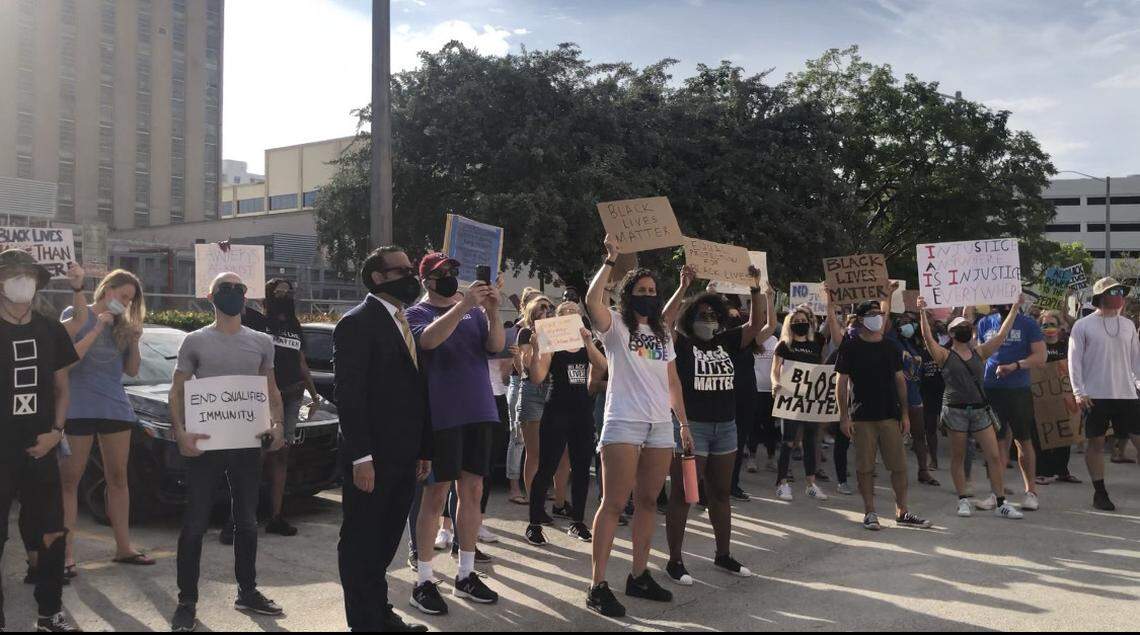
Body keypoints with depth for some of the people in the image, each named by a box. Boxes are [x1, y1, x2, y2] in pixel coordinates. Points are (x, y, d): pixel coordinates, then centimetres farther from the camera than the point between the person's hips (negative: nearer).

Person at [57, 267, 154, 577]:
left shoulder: (122, 325, 12)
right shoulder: (76, 314, -1)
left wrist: (134, 342, -3)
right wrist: (97, 329, -15)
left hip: (116, 408, 5)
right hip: (78, 408, -5)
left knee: (118, 478, 8)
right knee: (69, 480, -3)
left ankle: (123, 547, 14)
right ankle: (67, 554, -1)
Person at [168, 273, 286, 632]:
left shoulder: (261, 343, 8)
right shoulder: (195, 342, 0)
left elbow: (271, 390, 13)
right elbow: (177, 392, 0)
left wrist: (277, 424, -5)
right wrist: (181, 433, -16)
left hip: (247, 443, 3)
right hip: (206, 443, -3)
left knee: (247, 522, 13)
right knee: (195, 524, 1)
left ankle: (247, 593, 27)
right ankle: (187, 603, 11)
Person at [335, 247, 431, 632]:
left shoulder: (407, 323, 15)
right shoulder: (357, 323, -10)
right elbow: (349, 395, -16)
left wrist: (424, 449, 13)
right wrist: (361, 457, -21)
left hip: (404, 456, 8)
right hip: (371, 457, -8)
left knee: (385, 541, 17)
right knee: (361, 543, 6)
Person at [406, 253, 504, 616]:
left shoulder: (475, 311, 11)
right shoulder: (417, 314, 0)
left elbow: (497, 345, -2)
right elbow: (429, 339, -22)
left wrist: (491, 310, -19)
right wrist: (463, 304, -31)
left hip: (479, 412, 4)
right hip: (440, 416, -4)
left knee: (472, 491, 8)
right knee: (435, 495, -2)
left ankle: (466, 574, 19)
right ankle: (424, 581, 7)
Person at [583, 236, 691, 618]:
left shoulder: (663, 334, 18)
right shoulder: (616, 326, 0)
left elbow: (673, 382, 19)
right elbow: (592, 302, -22)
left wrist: (684, 423, 15)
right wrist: (611, 259, -19)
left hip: (660, 427, 6)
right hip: (623, 425, -6)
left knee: (648, 502, 9)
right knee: (614, 504, -7)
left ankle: (639, 576, 19)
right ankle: (598, 587, -4)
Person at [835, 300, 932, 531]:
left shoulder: (889, 347, 10)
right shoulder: (850, 347, -2)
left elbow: (899, 379, 13)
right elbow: (842, 383, -3)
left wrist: (905, 414, 7)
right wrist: (844, 416, -9)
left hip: (890, 415, 4)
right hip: (861, 417, -3)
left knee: (899, 465, 4)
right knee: (865, 467, 2)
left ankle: (902, 512, 16)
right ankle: (870, 512, 13)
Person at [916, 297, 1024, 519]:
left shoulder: (979, 352, 11)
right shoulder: (944, 356, -1)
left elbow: (1002, 335, 8)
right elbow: (928, 338, -16)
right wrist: (922, 312, -25)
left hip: (980, 409, 4)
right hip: (955, 410, -4)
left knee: (995, 456, 0)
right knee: (958, 457, 5)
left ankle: (1000, 502, 7)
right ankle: (963, 500, 15)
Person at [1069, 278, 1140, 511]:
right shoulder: (1083, 326, -3)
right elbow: (1074, 360, -5)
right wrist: (1079, 392, -10)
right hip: (1095, 395, -4)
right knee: (1096, 443, 4)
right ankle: (1100, 493, 14)